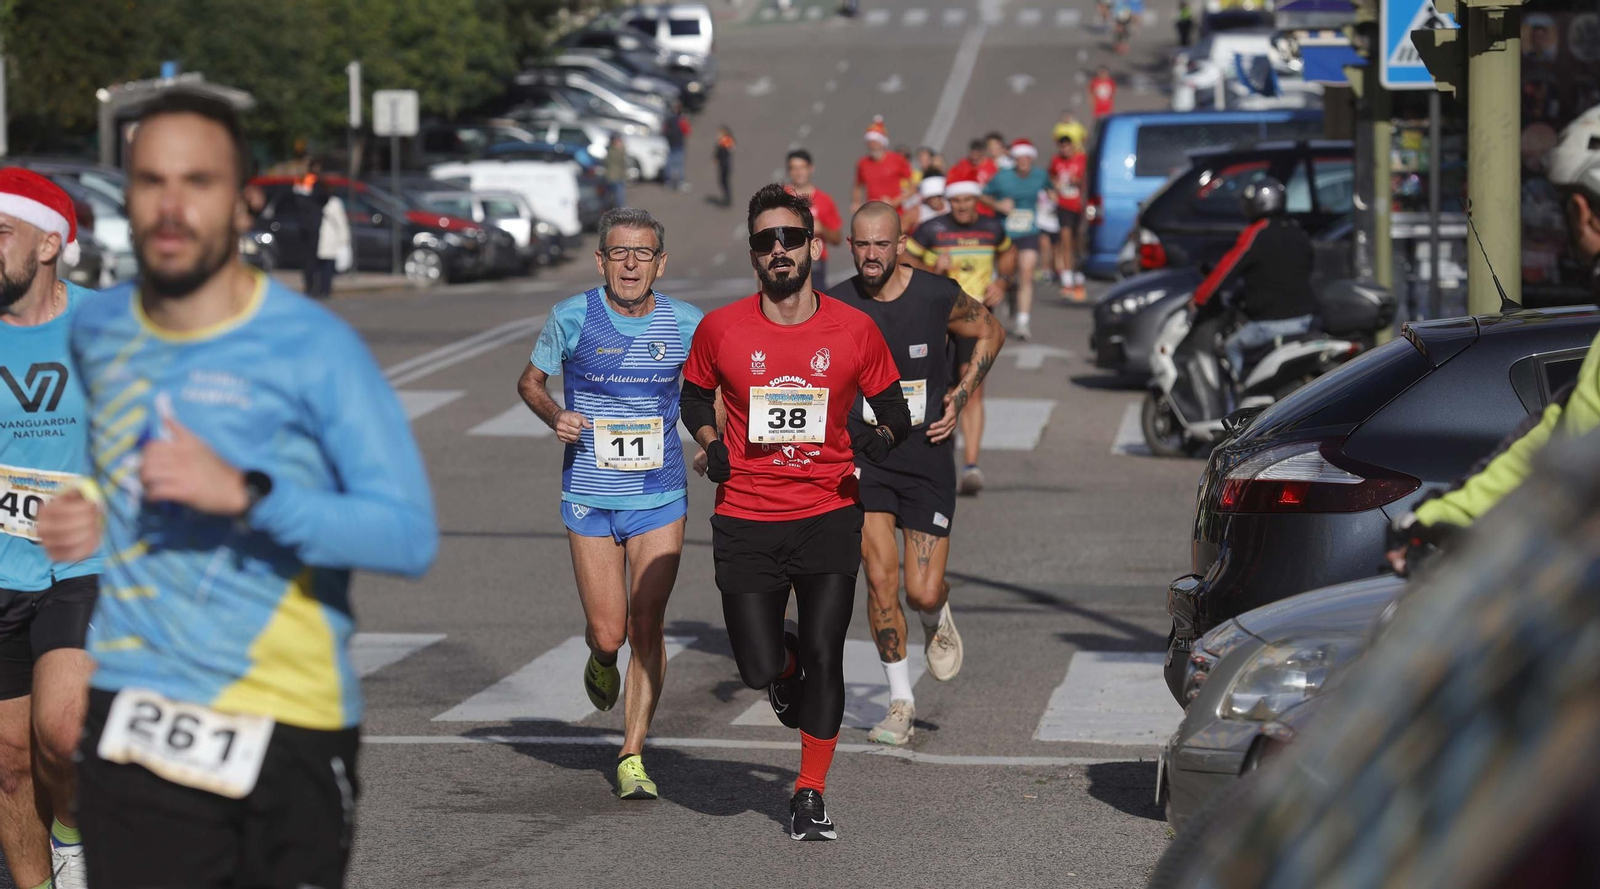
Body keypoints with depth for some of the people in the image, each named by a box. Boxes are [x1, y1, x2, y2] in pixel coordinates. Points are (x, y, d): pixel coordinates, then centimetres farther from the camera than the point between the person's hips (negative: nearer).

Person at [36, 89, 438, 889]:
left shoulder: (314, 349, -7)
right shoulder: (93, 330, 10)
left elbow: (410, 537, -14)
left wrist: (245, 494, -25)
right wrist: (83, 519, 10)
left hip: (287, 725, -3)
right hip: (130, 718, 3)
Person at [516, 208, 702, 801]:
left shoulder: (686, 325, -3)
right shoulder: (572, 318, -5)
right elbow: (530, 380, 10)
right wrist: (555, 417, -10)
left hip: (660, 497, 0)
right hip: (589, 500, 0)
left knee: (646, 627, -6)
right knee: (608, 634, 0)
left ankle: (633, 755, 6)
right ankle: (600, 661, 38)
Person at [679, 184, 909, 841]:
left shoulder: (853, 330, -1)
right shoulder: (722, 329, -1)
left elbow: (892, 408, 11)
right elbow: (694, 392, 17)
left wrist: (883, 437, -11)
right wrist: (711, 444, -1)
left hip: (828, 515, 0)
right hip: (746, 521, 0)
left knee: (824, 657, -5)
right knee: (761, 669, -4)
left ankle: (810, 797, 11)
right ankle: (788, 667, 36)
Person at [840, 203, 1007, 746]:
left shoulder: (939, 297, -9)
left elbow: (991, 333, 10)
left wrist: (960, 396, 0)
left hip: (926, 458, -1)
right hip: (864, 458, 1)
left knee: (923, 593, -4)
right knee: (880, 578, -9)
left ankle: (938, 619, 35)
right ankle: (901, 701, 5)